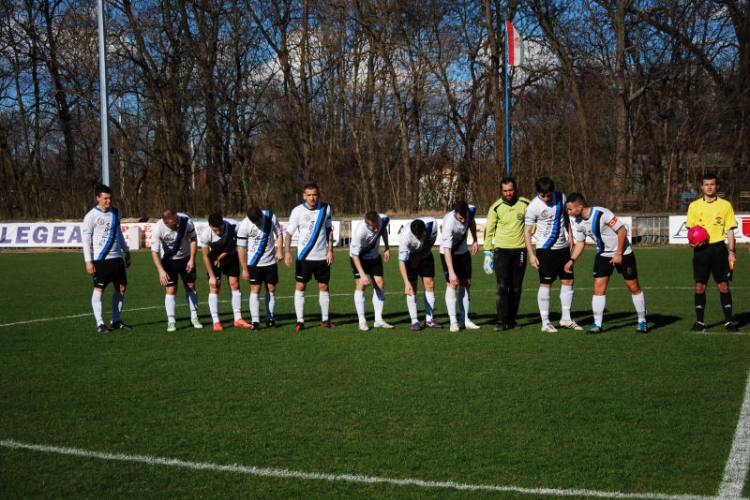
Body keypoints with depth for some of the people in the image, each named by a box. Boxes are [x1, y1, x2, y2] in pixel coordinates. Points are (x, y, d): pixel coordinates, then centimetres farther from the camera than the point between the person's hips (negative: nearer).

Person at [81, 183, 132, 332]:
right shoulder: (91, 216, -8)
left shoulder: (115, 212, 10)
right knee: (99, 289, -4)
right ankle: (99, 323, 2)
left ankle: (116, 320, 17)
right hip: (100, 259, -6)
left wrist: (126, 251, 21)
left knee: (121, 287, 6)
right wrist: (88, 261, -13)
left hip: (116, 257, 6)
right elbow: (86, 239, -8)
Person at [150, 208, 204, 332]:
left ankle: (194, 317, 18)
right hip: (169, 260, -2)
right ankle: (171, 321, 0)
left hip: (186, 258, 2)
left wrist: (192, 260, -12)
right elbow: (154, 252, -22)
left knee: (191, 286, 6)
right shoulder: (158, 229, -29)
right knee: (171, 290, -8)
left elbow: (193, 239, -8)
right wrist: (161, 271, -32)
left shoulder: (186, 220, -26)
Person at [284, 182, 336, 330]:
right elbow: (289, 233, -9)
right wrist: (287, 252, -21)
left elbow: (329, 230, 9)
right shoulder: (297, 211, -9)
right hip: (304, 257, -2)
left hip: (322, 256, 2)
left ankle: (325, 319, 18)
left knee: (324, 287, 7)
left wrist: (330, 250, 3)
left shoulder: (325, 208, -1)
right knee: (300, 286, -2)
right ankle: (300, 321, 4)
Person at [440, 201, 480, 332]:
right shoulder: (449, 222, -34)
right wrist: (451, 272, -38)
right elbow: (447, 249, -35)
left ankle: (464, 320, 12)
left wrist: (475, 241, 9)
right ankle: (453, 321, -10)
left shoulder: (471, 210, -17)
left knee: (466, 284, 6)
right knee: (452, 284, -13)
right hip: (449, 253, -6)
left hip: (463, 252, 6)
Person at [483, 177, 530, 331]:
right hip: (501, 250, -2)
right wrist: (487, 252, 1)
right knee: (502, 286, -11)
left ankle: (512, 320, 15)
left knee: (516, 287, 6)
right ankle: (501, 321, -11)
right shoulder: (496, 207, -2)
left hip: (519, 250, 2)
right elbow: (488, 230, 3)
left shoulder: (525, 204, -1)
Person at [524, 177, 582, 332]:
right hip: (545, 249, -6)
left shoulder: (560, 197, -1)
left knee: (568, 281, 9)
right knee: (545, 284, -4)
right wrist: (531, 254, -20)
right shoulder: (533, 206, -16)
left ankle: (566, 318, 20)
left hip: (563, 247, 6)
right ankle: (545, 322, 3)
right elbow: (527, 231, -13)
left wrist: (569, 234, 10)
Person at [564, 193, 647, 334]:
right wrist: (572, 260, -5)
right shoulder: (578, 222, -6)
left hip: (623, 253, -6)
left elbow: (622, 230, -21)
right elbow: (580, 242, 8)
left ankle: (642, 321, 15)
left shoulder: (602, 214, -28)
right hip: (603, 255, 6)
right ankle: (597, 324, 0)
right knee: (598, 287, -5)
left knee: (633, 287, 1)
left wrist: (619, 254, -18)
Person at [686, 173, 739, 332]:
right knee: (700, 286, 2)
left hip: (718, 247, -1)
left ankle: (729, 321, 7)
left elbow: (730, 230, 4)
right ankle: (700, 322, 10)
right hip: (701, 249, 1)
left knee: (723, 285, -1)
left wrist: (732, 251, -2)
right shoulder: (694, 206, 6)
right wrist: (692, 241, -8)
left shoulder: (725, 205, 3)